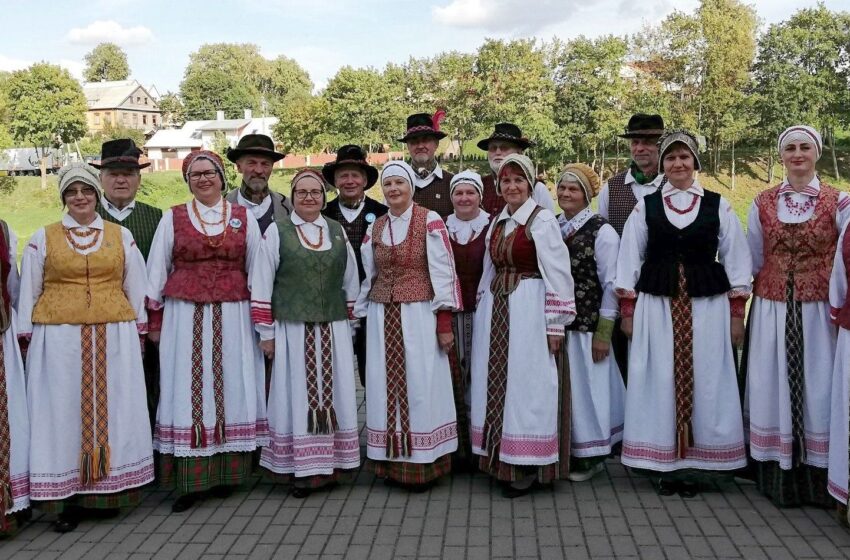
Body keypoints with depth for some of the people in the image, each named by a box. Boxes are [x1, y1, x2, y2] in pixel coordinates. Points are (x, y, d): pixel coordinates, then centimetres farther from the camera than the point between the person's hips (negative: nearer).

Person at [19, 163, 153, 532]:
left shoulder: (122, 236, 9)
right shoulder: (42, 238, 6)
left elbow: (136, 288, 12)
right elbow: (28, 293, 8)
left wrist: (139, 331, 8)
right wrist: (27, 338, 4)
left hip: (113, 337, 1)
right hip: (59, 338, -1)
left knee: (110, 409, 4)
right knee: (64, 412, 1)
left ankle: (109, 489, 15)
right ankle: (69, 497, 8)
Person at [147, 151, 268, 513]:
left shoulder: (244, 217, 8)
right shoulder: (173, 218, 6)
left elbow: (256, 269, 9)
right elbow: (157, 272, 8)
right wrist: (155, 321, 5)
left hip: (233, 317, 1)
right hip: (186, 316, 0)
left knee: (231, 388, 3)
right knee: (188, 392, -2)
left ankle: (227, 472, 13)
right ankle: (190, 480, 2)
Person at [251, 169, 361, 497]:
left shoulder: (338, 232, 10)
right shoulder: (277, 232, 0)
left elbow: (351, 282, 14)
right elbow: (261, 285, -1)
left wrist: (348, 320, 12)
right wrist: (266, 332, -3)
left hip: (333, 330, 3)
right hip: (292, 329, -3)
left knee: (332, 395, 6)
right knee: (298, 396, 2)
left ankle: (332, 465, 17)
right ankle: (301, 470, 10)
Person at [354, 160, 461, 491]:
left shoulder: (430, 222, -5)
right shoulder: (375, 228, 11)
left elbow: (443, 273, -8)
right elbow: (368, 277, 15)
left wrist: (444, 323, -11)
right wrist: (357, 315, 12)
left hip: (419, 315, -5)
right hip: (382, 316, 5)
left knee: (420, 385, -1)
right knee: (386, 386, 6)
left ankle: (423, 464, 11)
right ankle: (392, 462, 17)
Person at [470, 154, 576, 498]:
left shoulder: (542, 220, -8)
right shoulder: (496, 223, 13)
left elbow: (557, 273, -12)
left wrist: (555, 324, -14)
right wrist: (482, 311, 16)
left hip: (528, 311, -7)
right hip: (495, 311, 7)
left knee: (525, 386, -2)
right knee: (496, 383, 10)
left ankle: (525, 468, 9)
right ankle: (500, 460, 21)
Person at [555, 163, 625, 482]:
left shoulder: (602, 232, -7)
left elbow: (611, 285, -8)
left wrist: (603, 332, -10)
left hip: (586, 326, -5)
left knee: (586, 386, 3)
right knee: (561, 388, 10)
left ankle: (591, 456, 20)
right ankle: (564, 453, 25)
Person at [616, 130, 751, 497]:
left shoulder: (718, 206, 5)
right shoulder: (645, 206, 5)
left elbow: (736, 259, 6)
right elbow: (629, 259, 6)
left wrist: (737, 312, 2)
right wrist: (627, 310, 1)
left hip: (708, 305, 0)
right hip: (656, 304, 0)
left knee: (704, 381, 2)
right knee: (660, 382, 2)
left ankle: (696, 464, 14)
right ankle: (665, 464, 14)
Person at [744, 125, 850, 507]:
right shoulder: (763, 204, 6)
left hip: (819, 311, -1)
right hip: (772, 309, 2)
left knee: (817, 387, 1)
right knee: (773, 386, 3)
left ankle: (818, 477, 14)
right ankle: (778, 476, 14)